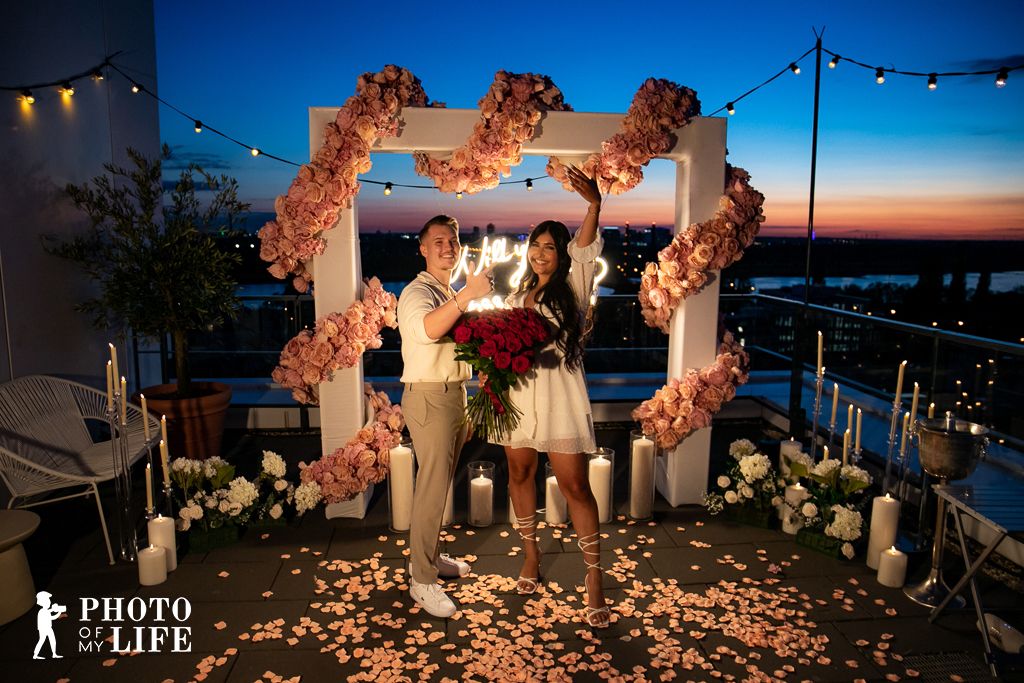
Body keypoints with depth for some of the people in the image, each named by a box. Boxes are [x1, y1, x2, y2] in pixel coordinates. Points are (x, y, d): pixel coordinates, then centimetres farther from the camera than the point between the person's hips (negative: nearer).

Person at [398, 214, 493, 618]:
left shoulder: (452, 296, 18)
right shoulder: (418, 292, -12)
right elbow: (426, 329, -36)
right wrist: (468, 296, -44)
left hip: (455, 394, 9)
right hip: (429, 397, -9)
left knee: (441, 483, 16)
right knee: (432, 488, -7)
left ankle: (429, 557, 30)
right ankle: (421, 580, 2)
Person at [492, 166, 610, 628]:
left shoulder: (574, 288, 0)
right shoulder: (516, 298, 14)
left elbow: (585, 250, -18)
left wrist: (593, 204, -34)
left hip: (560, 397, -5)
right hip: (518, 395, 5)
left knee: (574, 485, -4)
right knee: (519, 474, 14)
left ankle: (594, 577, 7)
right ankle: (531, 554, 35)